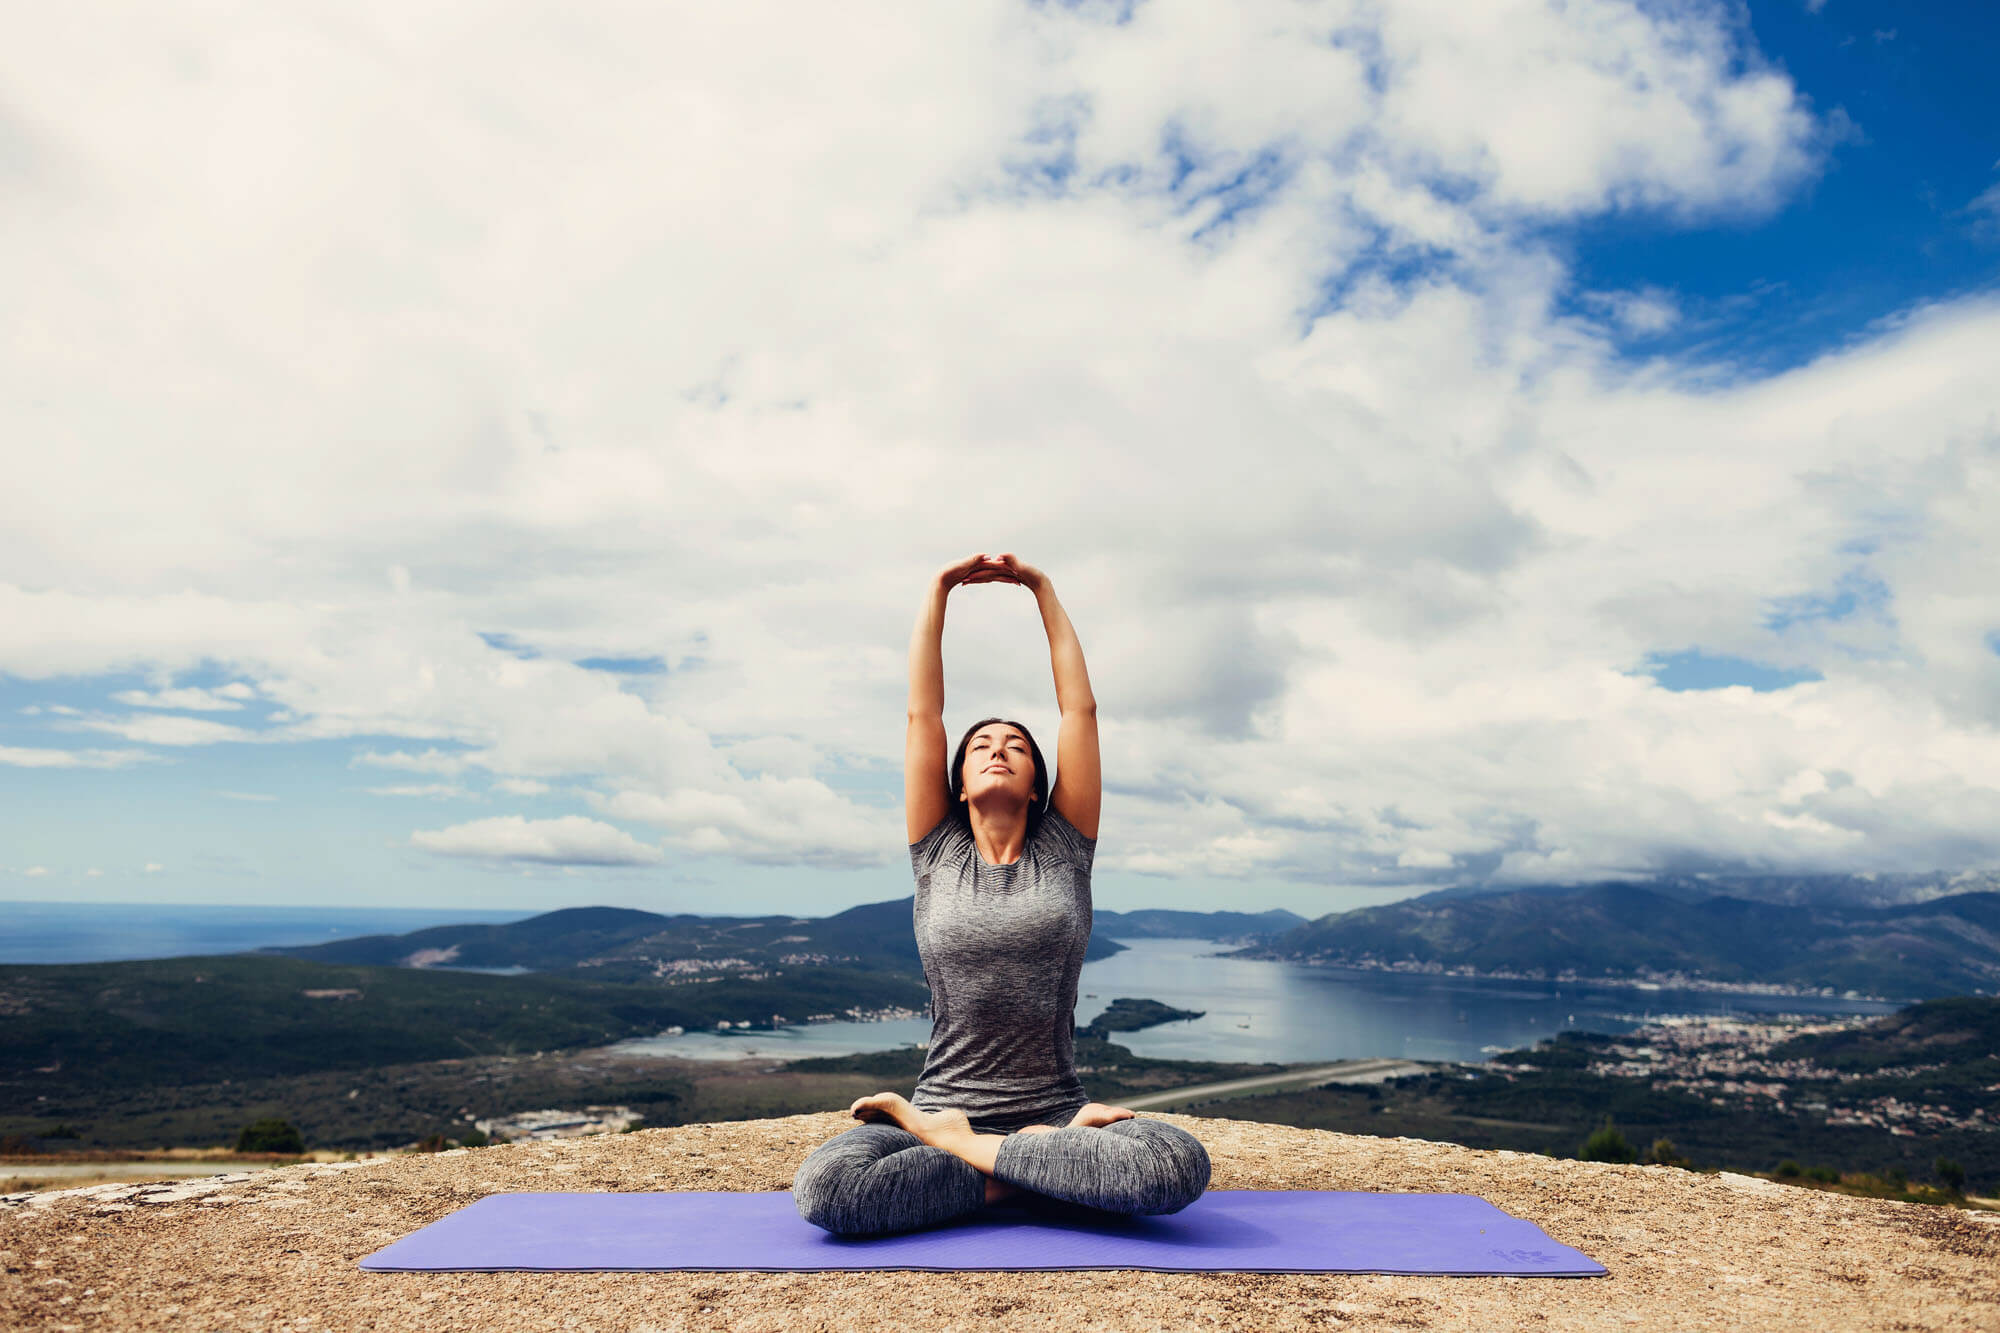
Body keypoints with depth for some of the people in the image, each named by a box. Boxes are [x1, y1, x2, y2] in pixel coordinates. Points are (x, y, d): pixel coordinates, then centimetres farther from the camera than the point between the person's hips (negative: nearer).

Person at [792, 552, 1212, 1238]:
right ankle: (1048, 1162, -12)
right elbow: (923, 713, 7)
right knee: (824, 1185, -31)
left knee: (1181, 1165, -32)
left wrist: (1043, 590, 14)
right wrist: (938, 591, 10)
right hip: (942, 1105, 0)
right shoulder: (938, 855, 9)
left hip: (1057, 1107, 1)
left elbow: (1080, 708, 9)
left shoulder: (1063, 851, 9)